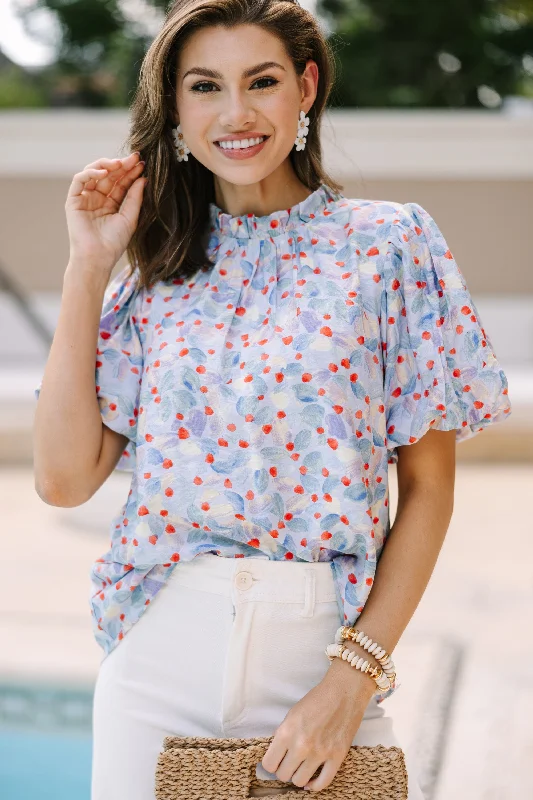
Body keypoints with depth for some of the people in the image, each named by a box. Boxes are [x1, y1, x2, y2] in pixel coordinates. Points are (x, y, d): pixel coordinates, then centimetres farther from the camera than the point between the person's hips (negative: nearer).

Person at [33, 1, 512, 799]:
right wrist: (88, 265, -2)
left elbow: (428, 487, -2)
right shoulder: (158, 269, 7)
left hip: (321, 650, -2)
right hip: (159, 652, 2)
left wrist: (354, 679, -11)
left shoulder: (389, 244, -1)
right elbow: (65, 477, -1)